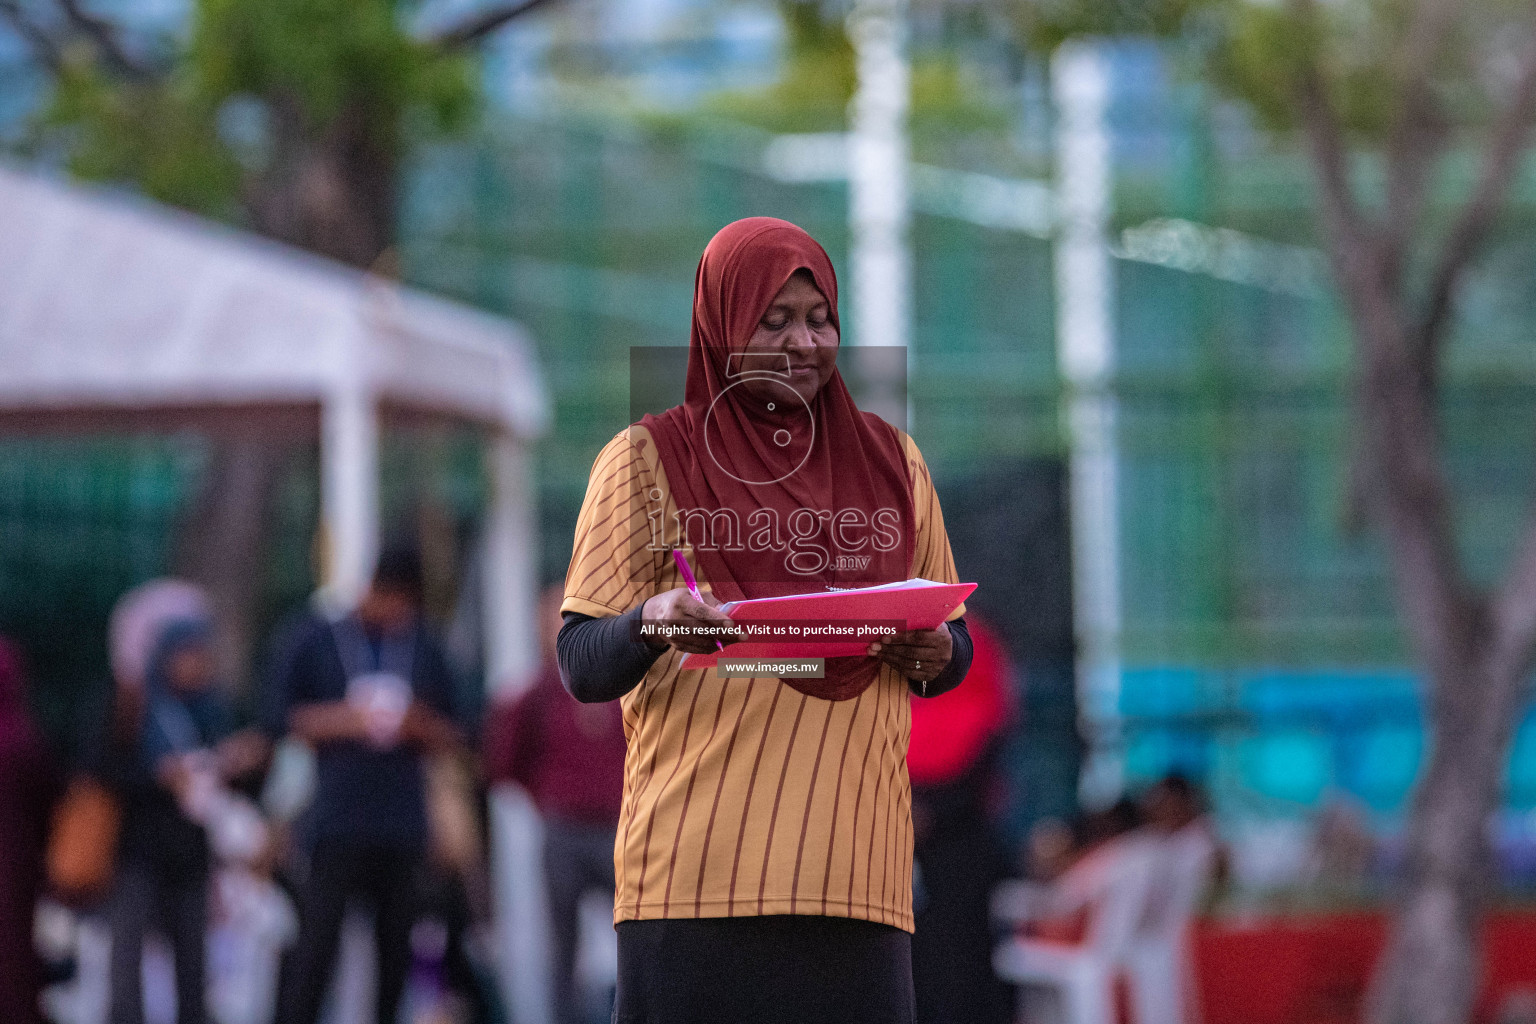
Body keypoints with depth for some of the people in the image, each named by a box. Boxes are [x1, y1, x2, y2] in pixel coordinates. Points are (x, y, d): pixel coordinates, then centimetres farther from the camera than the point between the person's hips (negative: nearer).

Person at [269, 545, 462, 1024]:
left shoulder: (425, 650, 14)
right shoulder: (315, 640, 5)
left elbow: (451, 736, 15)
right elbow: (279, 716, -1)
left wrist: (418, 723, -7)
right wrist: (347, 719, -13)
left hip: (403, 821, 4)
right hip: (337, 819, -4)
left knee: (395, 942, 3)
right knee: (318, 937, -12)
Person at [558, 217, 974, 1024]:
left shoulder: (890, 462, 19)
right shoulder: (649, 459, 8)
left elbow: (953, 650, 21)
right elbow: (581, 667, 2)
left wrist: (931, 652, -3)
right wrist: (653, 623, -20)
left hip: (853, 862, 3)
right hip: (698, 865, -3)